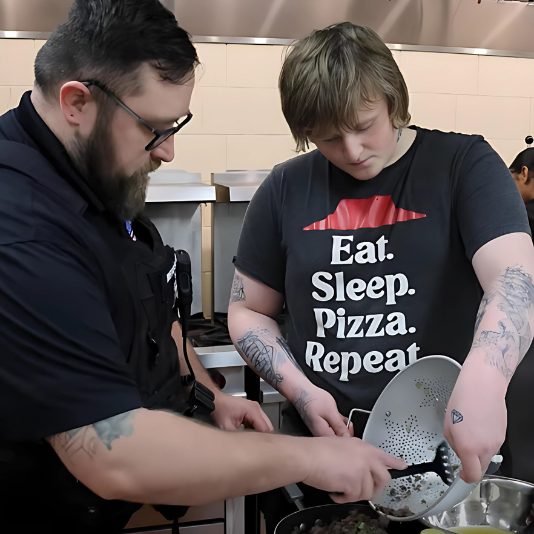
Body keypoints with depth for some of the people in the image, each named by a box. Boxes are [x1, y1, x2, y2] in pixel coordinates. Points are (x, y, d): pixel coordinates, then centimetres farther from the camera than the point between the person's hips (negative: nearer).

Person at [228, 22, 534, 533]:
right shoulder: (286, 189, 1)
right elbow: (247, 310, 7)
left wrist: (482, 383, -39)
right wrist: (300, 390, -8)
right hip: (317, 441, 2)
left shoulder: (463, 165, -6)